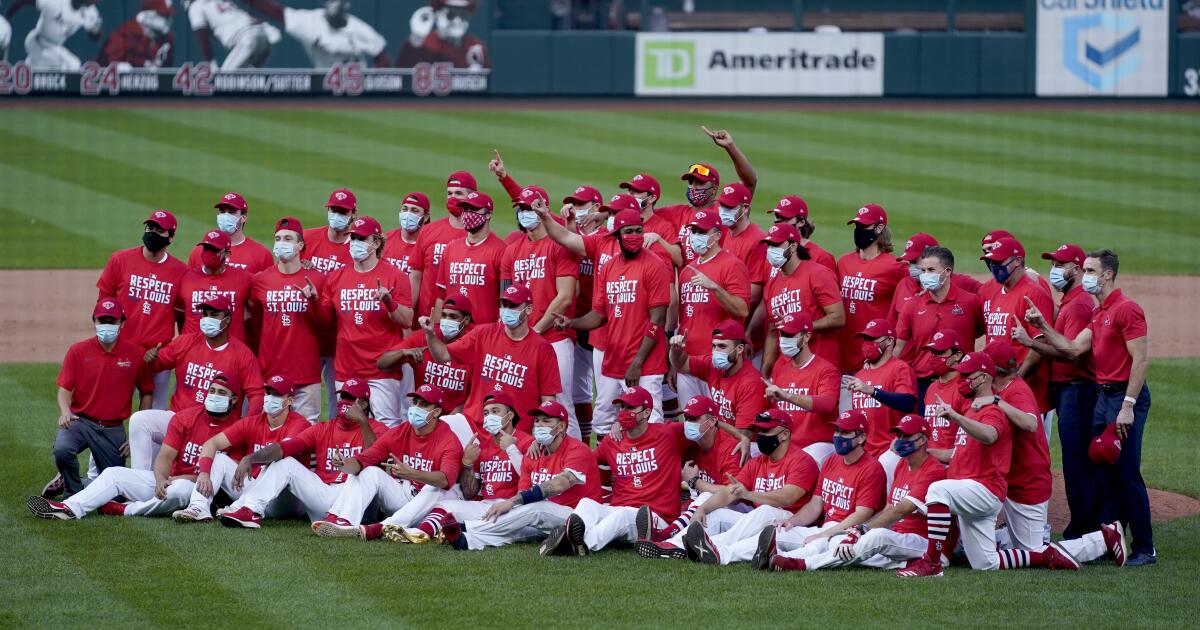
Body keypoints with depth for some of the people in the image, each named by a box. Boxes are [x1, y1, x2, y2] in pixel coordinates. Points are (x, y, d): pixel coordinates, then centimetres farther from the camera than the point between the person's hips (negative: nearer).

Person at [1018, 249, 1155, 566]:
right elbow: (1073, 348, 14)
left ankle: (1144, 548, -3)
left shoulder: (1126, 309, -13)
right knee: (1103, 474, 12)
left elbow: (1140, 359, -18)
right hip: (1104, 395, 10)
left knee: (1126, 474, -8)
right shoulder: (1098, 313, 16)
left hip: (1126, 396, -10)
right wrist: (1043, 326, 4)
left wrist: (1128, 406, -22)